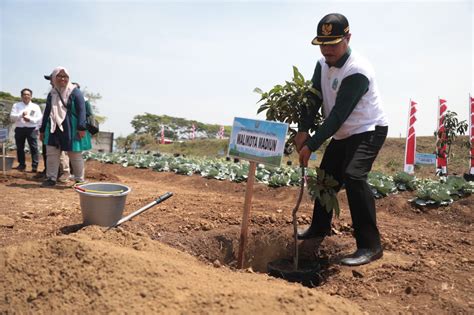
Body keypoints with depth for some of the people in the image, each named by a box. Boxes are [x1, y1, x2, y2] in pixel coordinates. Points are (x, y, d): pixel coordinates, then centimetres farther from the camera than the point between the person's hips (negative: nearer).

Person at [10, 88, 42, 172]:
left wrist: (30, 119, -15)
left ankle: (35, 166, -5)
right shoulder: (16, 105, 10)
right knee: (20, 148, 9)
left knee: (34, 148, -7)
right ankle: (21, 164, 19)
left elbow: (40, 118, -1)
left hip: (32, 129, -2)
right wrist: (21, 115, -16)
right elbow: (12, 117, 0)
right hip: (19, 129, 2)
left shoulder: (35, 106, 8)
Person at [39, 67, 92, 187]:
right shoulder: (51, 94, 13)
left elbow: (82, 111, -11)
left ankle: (79, 180, 12)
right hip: (54, 129, 6)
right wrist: (42, 129, 18)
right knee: (51, 153, 6)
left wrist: (82, 127, -20)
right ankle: (51, 178, 16)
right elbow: (47, 113, 19)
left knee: (75, 155, 1)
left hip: (71, 129, -5)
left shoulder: (75, 92, -4)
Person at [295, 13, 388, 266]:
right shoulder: (323, 64, -1)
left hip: (368, 131, -8)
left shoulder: (357, 71, -26)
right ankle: (319, 229, 35)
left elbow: (338, 114, -30)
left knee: (353, 176, -27)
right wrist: (302, 130, -22)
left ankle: (370, 245, -16)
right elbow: (313, 98, -7)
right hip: (342, 134, 8)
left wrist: (312, 146, -30)